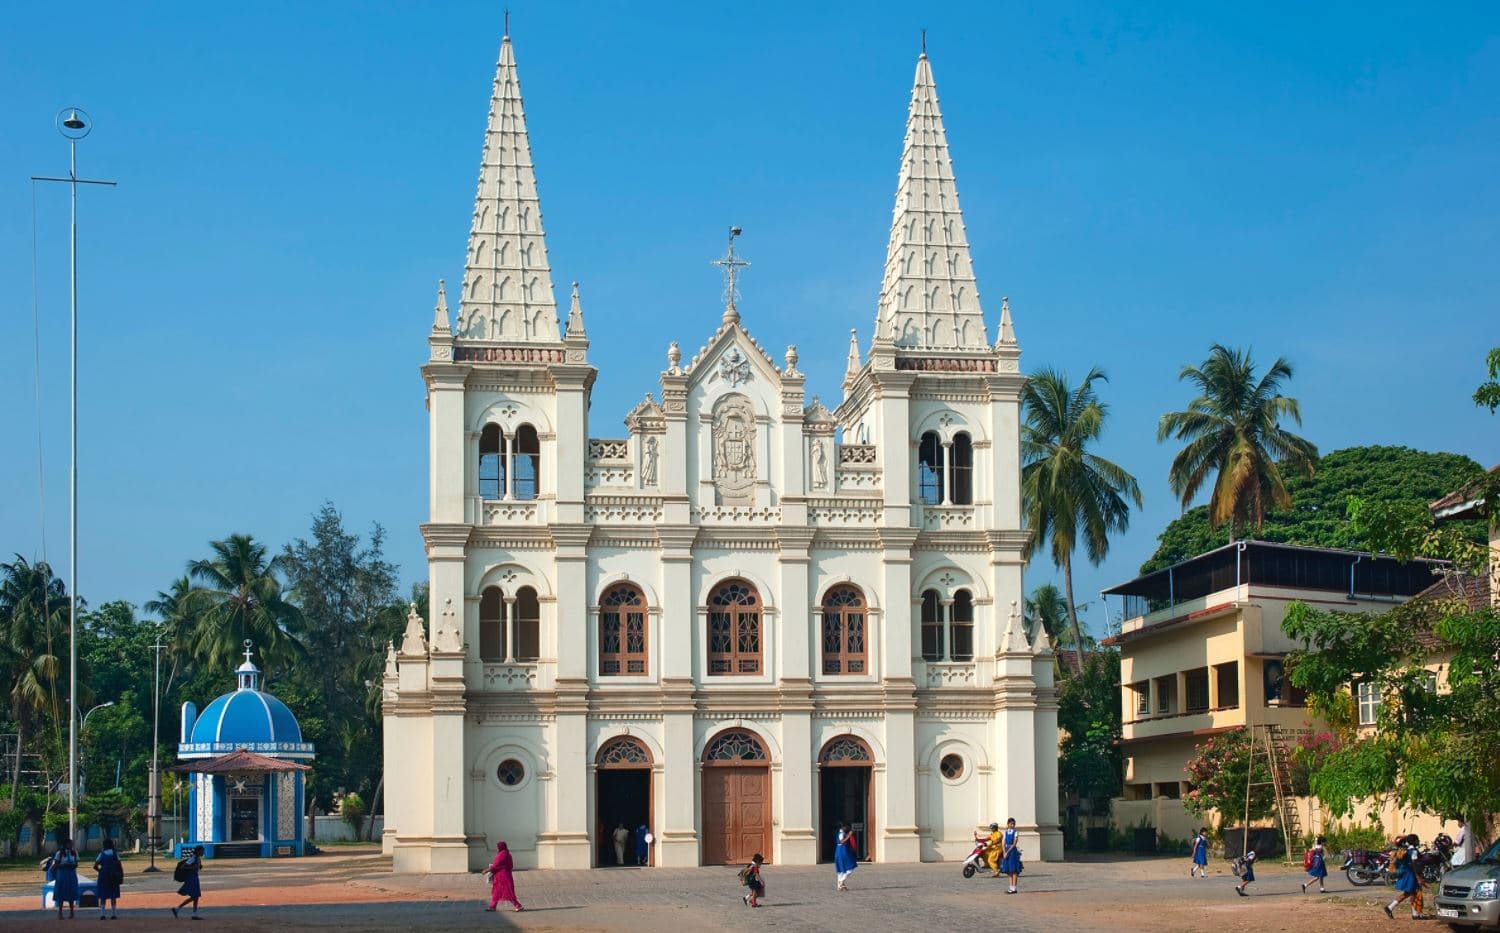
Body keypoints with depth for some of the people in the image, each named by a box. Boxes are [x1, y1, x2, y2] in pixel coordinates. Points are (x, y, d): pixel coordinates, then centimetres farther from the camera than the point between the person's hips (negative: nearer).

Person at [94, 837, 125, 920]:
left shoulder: (102, 854, 1)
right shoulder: (115, 854, 1)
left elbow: (95, 866, -4)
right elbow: (120, 866, -3)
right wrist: (122, 876, 3)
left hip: (103, 876, 0)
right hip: (113, 876, 0)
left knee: (103, 896, 5)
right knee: (113, 896, 6)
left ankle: (102, 914, -2)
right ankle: (113, 914, 3)